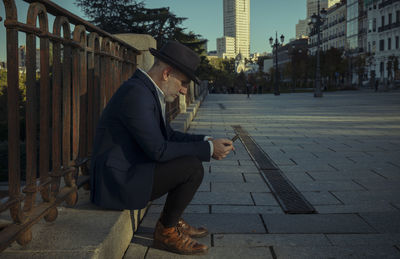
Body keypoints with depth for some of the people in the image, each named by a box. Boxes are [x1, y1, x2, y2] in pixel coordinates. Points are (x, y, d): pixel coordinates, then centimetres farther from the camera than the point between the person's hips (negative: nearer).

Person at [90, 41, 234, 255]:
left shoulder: (148, 91, 9)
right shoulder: (136, 94, -23)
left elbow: (169, 135, 16)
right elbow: (158, 150, -25)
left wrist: (206, 141, 3)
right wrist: (208, 149, -17)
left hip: (128, 169, 11)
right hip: (118, 180, -11)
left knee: (189, 157, 17)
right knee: (193, 168, -19)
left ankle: (172, 220, 21)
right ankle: (166, 231, 1)